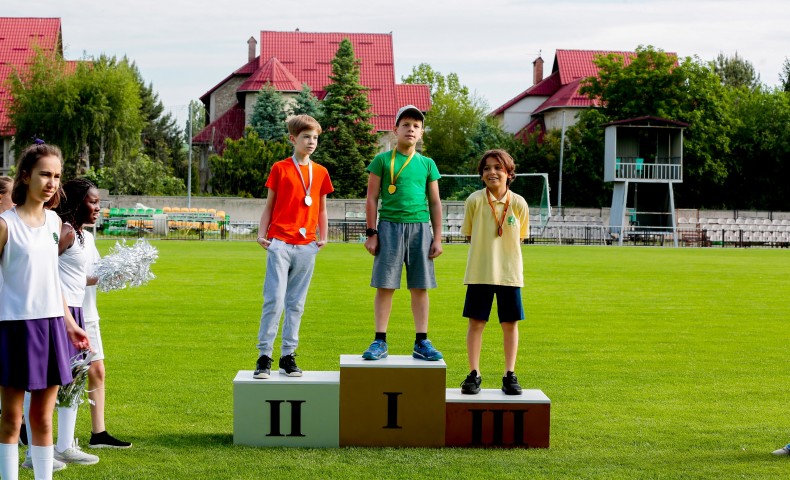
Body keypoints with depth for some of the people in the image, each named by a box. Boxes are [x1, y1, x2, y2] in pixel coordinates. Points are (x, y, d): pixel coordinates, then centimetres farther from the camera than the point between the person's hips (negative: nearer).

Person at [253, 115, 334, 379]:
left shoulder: (320, 172, 12)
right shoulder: (280, 169, 3)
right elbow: (269, 206, 7)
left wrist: (323, 236, 6)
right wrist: (261, 234, -3)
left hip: (306, 246, 3)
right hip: (280, 243, -3)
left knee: (296, 303, 7)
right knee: (274, 300, -9)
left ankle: (288, 356, 12)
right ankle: (264, 357, -5)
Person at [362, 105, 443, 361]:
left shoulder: (427, 164, 11)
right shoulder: (383, 160, 4)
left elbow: (435, 203, 13)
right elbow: (372, 199, 3)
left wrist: (437, 238, 7)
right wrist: (371, 233, -3)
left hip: (420, 228, 3)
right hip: (390, 226, -2)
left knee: (420, 287, 4)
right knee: (385, 285, -2)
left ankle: (421, 342, 9)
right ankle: (380, 342, 3)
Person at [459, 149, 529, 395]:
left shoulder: (518, 203, -3)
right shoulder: (474, 200, -6)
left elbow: (520, 236, 9)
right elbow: (469, 234, 5)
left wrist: (504, 252, 2)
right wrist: (485, 250, 3)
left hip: (510, 272, 1)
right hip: (479, 272, -1)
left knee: (510, 323, 5)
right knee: (476, 321, 0)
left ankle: (509, 375, 15)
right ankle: (474, 374, 9)